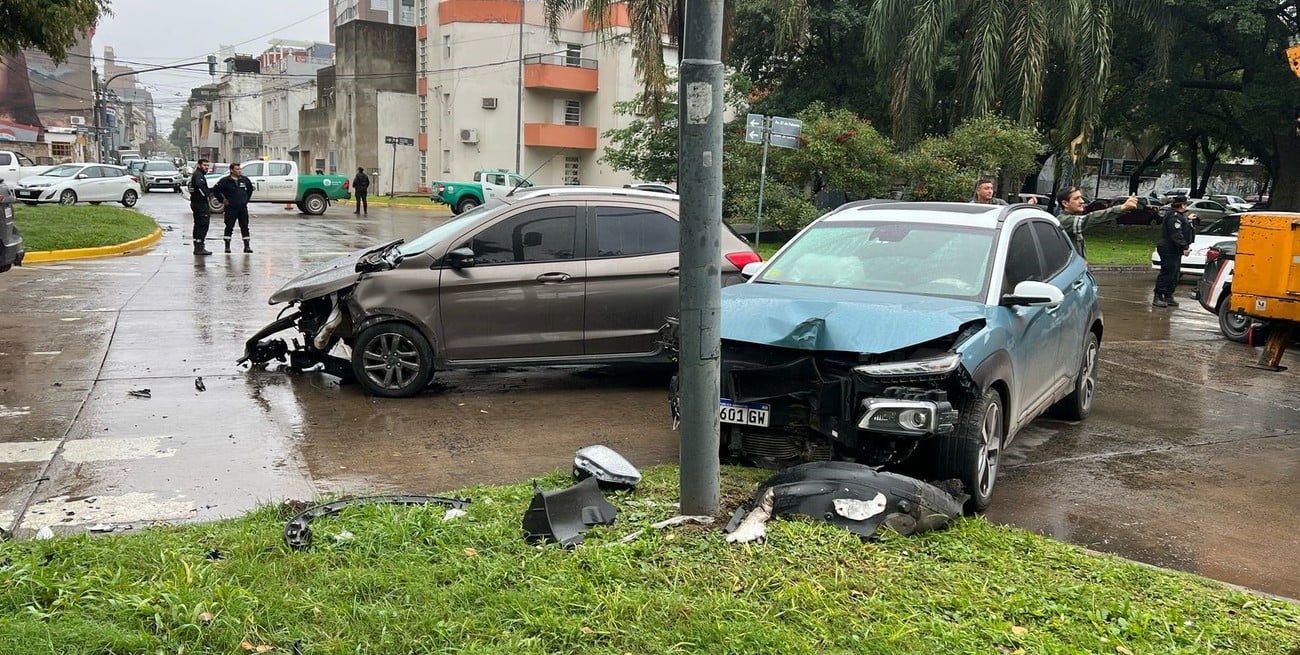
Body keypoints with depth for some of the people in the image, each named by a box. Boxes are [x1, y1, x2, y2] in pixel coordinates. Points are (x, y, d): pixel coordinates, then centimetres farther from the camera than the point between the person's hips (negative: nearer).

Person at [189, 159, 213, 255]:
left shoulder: (195, 175, 20)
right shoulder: (199, 175, -14)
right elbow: (200, 186, -32)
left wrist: (211, 190, 12)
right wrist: (207, 194, -21)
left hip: (195, 203, 11)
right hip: (201, 204, -11)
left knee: (198, 225, 15)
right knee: (203, 226, -9)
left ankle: (197, 247, 19)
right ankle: (199, 248, -11)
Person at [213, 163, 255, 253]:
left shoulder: (244, 180, 7)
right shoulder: (225, 181, -7)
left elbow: (250, 189, 25)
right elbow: (215, 190, -5)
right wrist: (222, 200, -5)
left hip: (243, 208, 4)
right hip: (230, 208, -4)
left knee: (245, 227, 4)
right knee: (229, 227, 0)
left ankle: (247, 246, 9)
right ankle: (227, 246, 7)